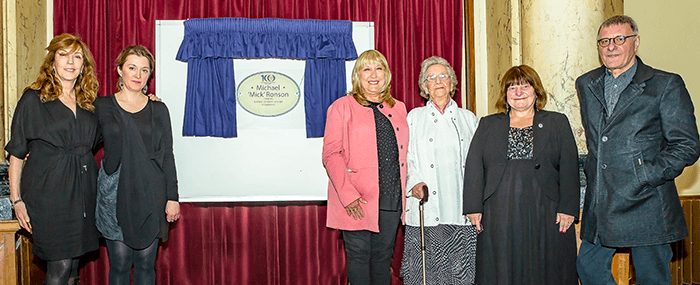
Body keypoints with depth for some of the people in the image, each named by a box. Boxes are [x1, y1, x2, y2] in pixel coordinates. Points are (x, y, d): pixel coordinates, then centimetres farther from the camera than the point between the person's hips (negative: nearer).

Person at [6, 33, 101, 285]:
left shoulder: (88, 102, 13)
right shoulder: (33, 99, -1)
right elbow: (16, 153, 0)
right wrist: (16, 199, -6)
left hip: (83, 193, 5)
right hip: (49, 193, -5)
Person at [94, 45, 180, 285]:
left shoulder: (158, 110, 7)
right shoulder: (102, 106, 5)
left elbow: (167, 156, 6)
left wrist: (172, 197, 2)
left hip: (151, 195, 1)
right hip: (115, 193, -1)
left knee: (146, 263, 6)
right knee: (119, 263, 4)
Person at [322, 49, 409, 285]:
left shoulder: (398, 109, 15)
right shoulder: (342, 107, 0)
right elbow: (331, 154, -7)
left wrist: (409, 188, 6)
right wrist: (348, 194, -16)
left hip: (391, 199, 4)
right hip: (357, 202, -4)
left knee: (383, 256, 11)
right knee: (359, 256, 2)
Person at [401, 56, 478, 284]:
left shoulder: (468, 118, 15)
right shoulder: (414, 117, 12)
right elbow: (405, 158, 7)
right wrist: (415, 183, -11)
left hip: (461, 209, 1)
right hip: (426, 211, -1)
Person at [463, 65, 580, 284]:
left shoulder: (557, 123, 11)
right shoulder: (488, 125, 14)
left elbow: (569, 167, 3)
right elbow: (474, 167, 6)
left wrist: (568, 208, -6)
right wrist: (473, 207, -2)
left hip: (545, 216, 0)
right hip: (499, 217, 1)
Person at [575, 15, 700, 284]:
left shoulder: (666, 85, -3)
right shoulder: (586, 84, 12)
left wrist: (645, 177, -15)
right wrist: (596, 171, 14)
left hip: (646, 205, -5)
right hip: (599, 206, 5)